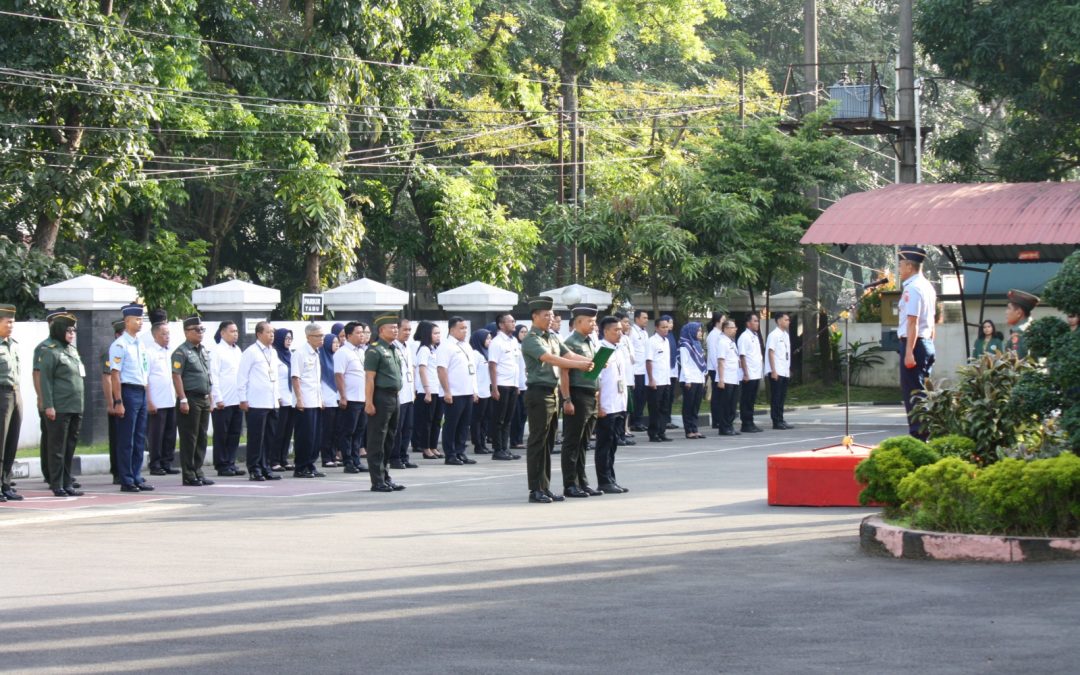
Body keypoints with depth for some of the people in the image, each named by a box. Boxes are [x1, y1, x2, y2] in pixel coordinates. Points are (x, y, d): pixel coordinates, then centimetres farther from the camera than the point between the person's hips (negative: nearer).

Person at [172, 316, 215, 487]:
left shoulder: (205, 351, 16)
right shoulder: (181, 352, -9)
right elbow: (176, 377, -14)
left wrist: (210, 399, 18)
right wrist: (183, 400, -19)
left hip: (204, 399, 8)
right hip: (190, 398, -8)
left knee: (201, 438, 10)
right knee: (189, 439, -4)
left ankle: (198, 472, 17)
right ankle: (188, 475, 0)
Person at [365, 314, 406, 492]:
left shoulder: (394, 350, 17)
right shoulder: (375, 351, -10)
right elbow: (369, 378, -15)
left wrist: (396, 397, 16)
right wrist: (369, 402, -19)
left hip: (393, 398, 9)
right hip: (381, 399, -9)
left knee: (389, 441, 14)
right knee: (377, 441, -4)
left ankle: (385, 478, 21)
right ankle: (377, 481, -3)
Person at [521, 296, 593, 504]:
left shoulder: (553, 338, 16)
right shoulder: (531, 339, -10)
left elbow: (569, 355, 8)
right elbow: (550, 359, -21)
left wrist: (592, 361, -9)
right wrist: (579, 365, -26)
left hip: (552, 393, 8)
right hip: (538, 393, -8)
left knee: (548, 443, 11)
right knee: (537, 443, -6)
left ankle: (545, 488, 15)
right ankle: (536, 490, -4)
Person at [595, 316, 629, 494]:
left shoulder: (619, 352, 14)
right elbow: (595, 381, -15)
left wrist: (624, 405, 16)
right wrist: (598, 406, -18)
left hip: (619, 405, 8)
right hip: (606, 407, -8)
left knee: (613, 444, 11)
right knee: (604, 444, -2)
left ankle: (611, 480, 16)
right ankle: (604, 481, 2)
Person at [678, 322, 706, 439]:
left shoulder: (697, 345, 17)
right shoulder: (685, 346, -6)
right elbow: (684, 364, -11)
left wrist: (703, 379, 13)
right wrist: (687, 380, -16)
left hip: (698, 380, 7)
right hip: (689, 381, -7)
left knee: (696, 407, 7)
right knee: (688, 406, -3)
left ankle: (694, 429, 9)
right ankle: (689, 431, -2)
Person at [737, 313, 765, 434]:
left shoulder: (755, 336, 15)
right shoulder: (744, 337, -11)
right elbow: (742, 356, -14)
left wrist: (759, 373, 17)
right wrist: (746, 374, -18)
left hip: (756, 375, 8)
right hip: (748, 376, -8)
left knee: (752, 401, 11)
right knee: (746, 401, -3)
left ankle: (750, 423, 15)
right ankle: (746, 424, -1)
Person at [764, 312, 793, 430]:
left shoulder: (786, 335, 15)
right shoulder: (774, 335, -10)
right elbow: (771, 353, -13)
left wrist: (789, 369, 15)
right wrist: (773, 371, -18)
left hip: (785, 372, 8)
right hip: (776, 372, -8)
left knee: (782, 398, 10)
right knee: (776, 397, -4)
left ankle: (780, 420, 13)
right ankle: (776, 422, -2)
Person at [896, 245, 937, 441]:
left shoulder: (912, 289, -15)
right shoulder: (928, 287, 15)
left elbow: (913, 322, -21)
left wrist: (909, 352, -23)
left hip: (914, 343, -9)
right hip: (927, 343, 10)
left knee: (912, 390, -6)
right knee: (921, 389, 14)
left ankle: (917, 434, -8)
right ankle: (925, 432, 17)